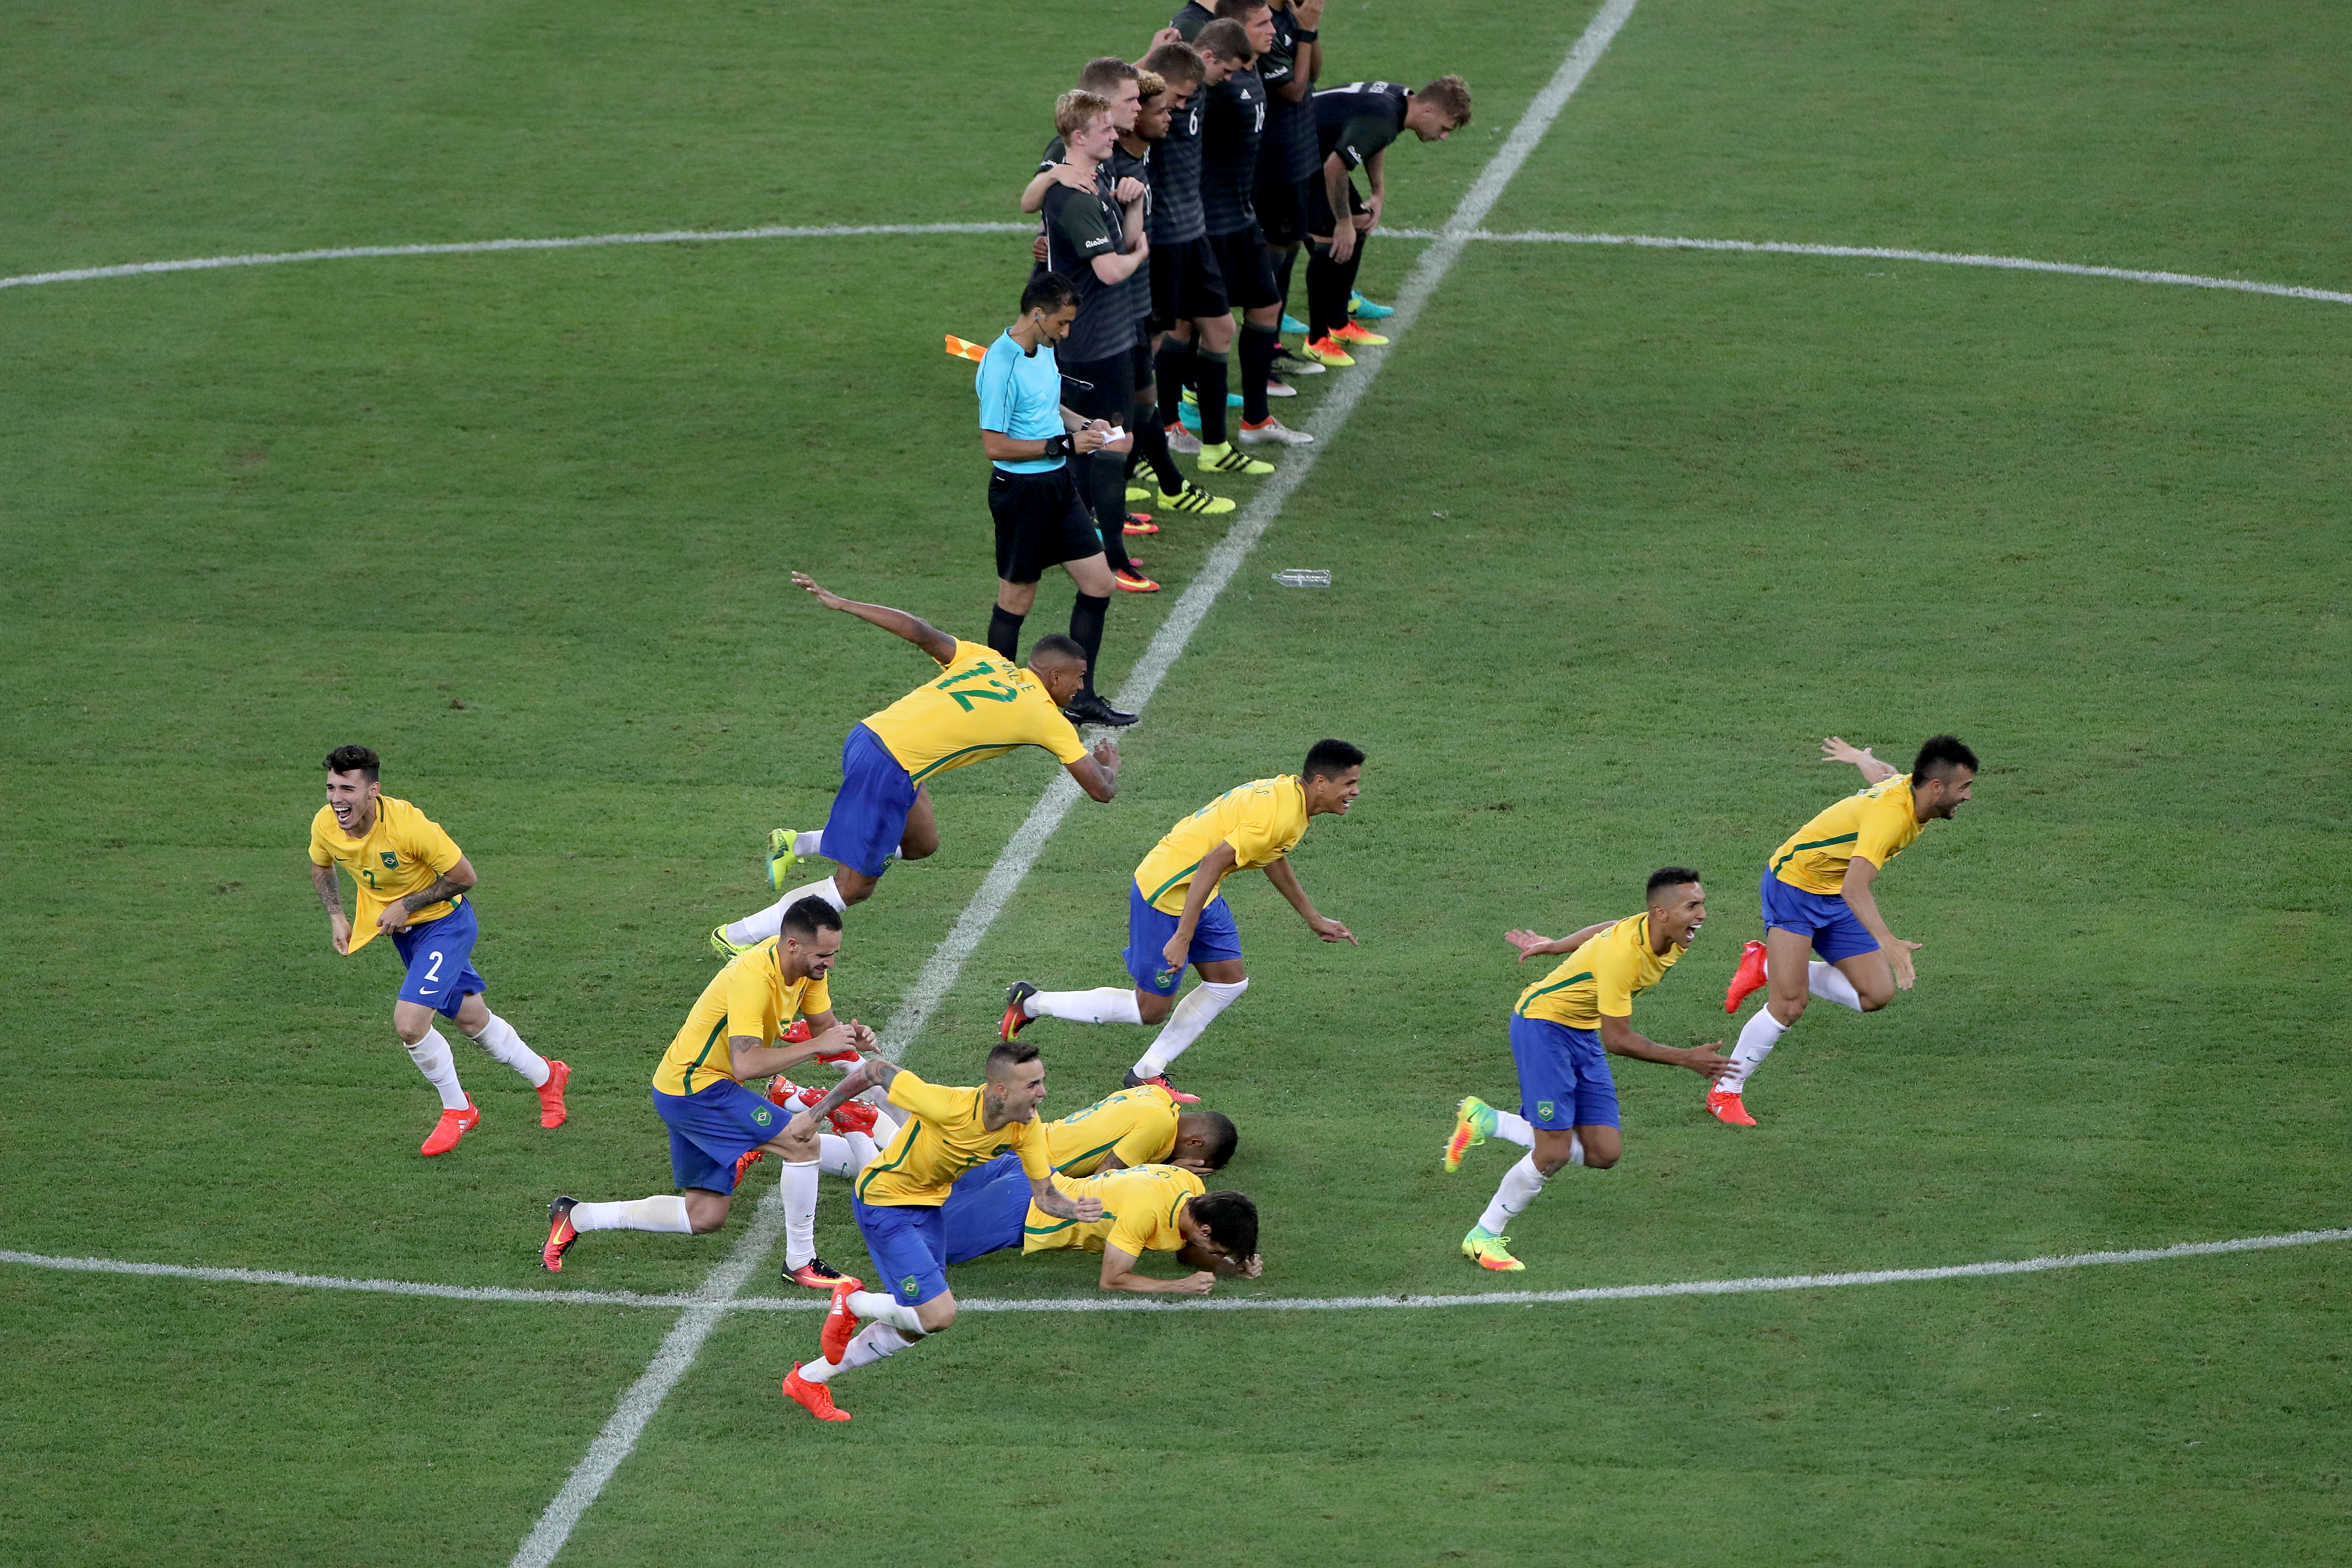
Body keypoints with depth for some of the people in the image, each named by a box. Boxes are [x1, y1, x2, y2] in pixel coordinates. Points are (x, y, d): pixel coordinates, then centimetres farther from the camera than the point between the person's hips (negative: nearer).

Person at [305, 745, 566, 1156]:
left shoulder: (408, 825, -34)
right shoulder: (325, 825, -16)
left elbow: (464, 876, -22)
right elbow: (321, 867, 9)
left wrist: (406, 906, -23)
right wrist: (336, 917, -4)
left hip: (445, 924, -7)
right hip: (404, 931, 7)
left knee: (409, 1023, -19)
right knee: (473, 1021, 19)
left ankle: (457, 1110, 6)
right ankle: (546, 1076, 44)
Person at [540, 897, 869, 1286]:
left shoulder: (808, 966, -1)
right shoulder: (754, 977, -29)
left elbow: (823, 1026, 10)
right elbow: (746, 1064, -36)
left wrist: (850, 1038, -13)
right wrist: (816, 1045, -35)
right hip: (692, 1087, -10)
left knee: (704, 1218, 12)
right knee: (802, 1141, -19)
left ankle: (575, 1217, 22)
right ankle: (801, 1262, -5)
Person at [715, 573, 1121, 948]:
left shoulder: (985, 660, 14)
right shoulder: (1048, 719, 1)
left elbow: (921, 632, 4)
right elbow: (1100, 790, 6)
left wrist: (839, 603, 5)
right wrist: (1109, 765, 30)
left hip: (868, 736, 8)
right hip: (890, 771, -8)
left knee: (922, 843, 24)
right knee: (854, 888, 4)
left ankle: (796, 844, 21)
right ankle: (737, 936, 5)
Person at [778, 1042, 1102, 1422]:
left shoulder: (1027, 1127, -15)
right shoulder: (949, 1106, -35)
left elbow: (1044, 1194, -8)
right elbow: (875, 1070, -24)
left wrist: (1075, 1209, -31)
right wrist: (814, 1113, -14)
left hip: (929, 1205, 7)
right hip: (884, 1202, -7)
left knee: (916, 1326, 12)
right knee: (938, 1314, -16)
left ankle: (810, 1379, 29)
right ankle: (852, 1302, 11)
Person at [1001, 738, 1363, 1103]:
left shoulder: (1288, 792, 6)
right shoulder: (1278, 813, -26)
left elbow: (1274, 859, 25)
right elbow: (1213, 863, -30)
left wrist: (1313, 919, 31)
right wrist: (1183, 937, -30)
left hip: (1197, 892, 10)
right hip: (1165, 895, -10)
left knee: (1230, 983, 8)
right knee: (1152, 1010, 0)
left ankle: (1148, 1073, 16)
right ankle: (1031, 1003, 12)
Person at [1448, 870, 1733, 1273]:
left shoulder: (1677, 940, -6)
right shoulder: (1621, 953, -32)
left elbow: (1606, 930, 15)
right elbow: (1617, 1040, -28)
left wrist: (1553, 946, 27)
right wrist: (1686, 1059, -27)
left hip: (1583, 1033, 8)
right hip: (1543, 1023, -8)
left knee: (1604, 1153, -1)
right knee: (1554, 1152, -14)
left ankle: (1484, 1122, 15)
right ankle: (1482, 1238, 5)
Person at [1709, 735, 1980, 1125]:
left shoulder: (1908, 786, -6)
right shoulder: (1890, 813, -33)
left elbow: (1880, 772, 20)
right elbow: (1855, 887, -43)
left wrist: (1858, 756, 43)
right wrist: (1888, 943, -54)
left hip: (1835, 900, 9)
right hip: (1794, 884, -9)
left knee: (1877, 994, -2)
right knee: (1789, 1006, -16)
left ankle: (1768, 966, 16)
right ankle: (1725, 1093, 3)